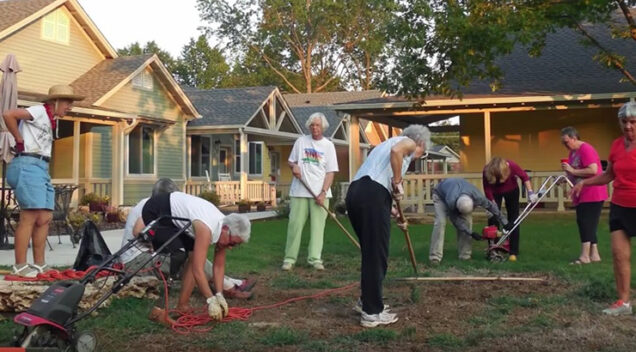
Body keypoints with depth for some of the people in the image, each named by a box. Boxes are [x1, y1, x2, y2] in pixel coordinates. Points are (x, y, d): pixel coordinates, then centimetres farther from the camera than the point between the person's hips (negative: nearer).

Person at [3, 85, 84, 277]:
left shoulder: (52, 120, 21)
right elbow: (8, 115, -18)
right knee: (30, 217, -12)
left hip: (42, 168, 9)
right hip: (28, 165, -9)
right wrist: (20, 140, -11)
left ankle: (39, 264, 11)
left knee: (45, 217, 6)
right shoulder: (39, 111, -5)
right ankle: (20, 266, -9)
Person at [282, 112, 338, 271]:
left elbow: (330, 172, 1)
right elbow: (291, 161, 17)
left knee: (318, 226, -1)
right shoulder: (301, 141, 9)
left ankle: (315, 258, 3)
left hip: (319, 193, -1)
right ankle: (289, 258, 6)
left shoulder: (328, 145, 5)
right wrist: (293, 166, -8)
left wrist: (323, 192, -10)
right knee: (295, 223, -1)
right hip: (299, 191, 1)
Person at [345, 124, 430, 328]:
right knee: (377, 255, -2)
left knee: (369, 252, 21)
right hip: (372, 195, -9)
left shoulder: (388, 143, 35)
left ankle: (367, 301, 31)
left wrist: (395, 216, 42)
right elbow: (396, 151, -18)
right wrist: (397, 183, -7)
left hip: (354, 193, 9)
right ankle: (372, 312, 3)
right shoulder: (409, 142, 10)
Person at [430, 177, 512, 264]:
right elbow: (455, 219, -27)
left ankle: (465, 255, -5)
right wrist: (470, 233, -27)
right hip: (440, 195, -4)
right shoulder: (451, 203, -46)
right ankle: (435, 256, -24)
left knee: (466, 220, -15)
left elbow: (491, 206, -18)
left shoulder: (478, 198, -37)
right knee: (440, 221, -24)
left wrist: (505, 223, -7)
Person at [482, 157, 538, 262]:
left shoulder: (511, 166, -36)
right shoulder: (486, 172, -35)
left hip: (511, 190, 0)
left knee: (513, 220, -2)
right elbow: (487, 191, -26)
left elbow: (524, 177, -18)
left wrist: (530, 192, -24)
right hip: (495, 192, 0)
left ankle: (513, 253, 1)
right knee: (493, 219, -7)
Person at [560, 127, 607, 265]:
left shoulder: (586, 149, -16)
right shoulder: (573, 152, 14)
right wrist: (566, 177, 4)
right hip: (581, 195, 10)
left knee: (586, 224, -10)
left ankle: (585, 256, -7)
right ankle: (594, 254, 15)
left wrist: (572, 171, -21)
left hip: (592, 195, -10)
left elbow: (593, 170, -26)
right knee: (583, 223, 9)